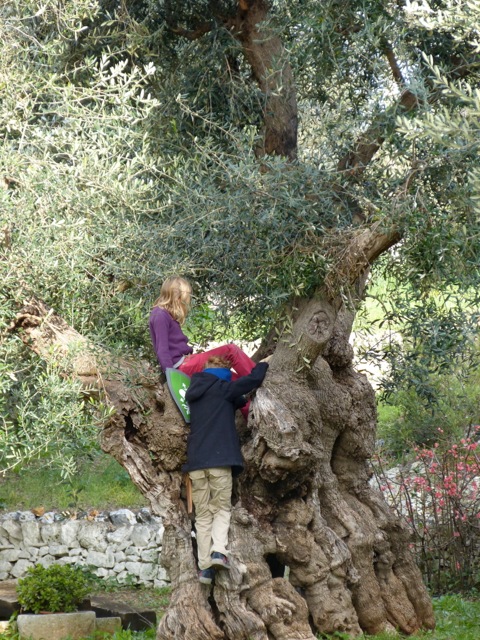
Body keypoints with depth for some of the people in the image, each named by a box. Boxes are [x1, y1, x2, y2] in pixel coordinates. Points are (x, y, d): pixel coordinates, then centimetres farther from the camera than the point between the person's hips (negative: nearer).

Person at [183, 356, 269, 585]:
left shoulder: (193, 393, 18)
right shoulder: (222, 389, 1)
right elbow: (253, 379, -4)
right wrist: (264, 364, 13)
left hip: (195, 462, 4)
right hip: (220, 459, -4)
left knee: (203, 515, 8)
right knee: (222, 508, 9)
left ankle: (205, 566, 0)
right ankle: (218, 549, -14)